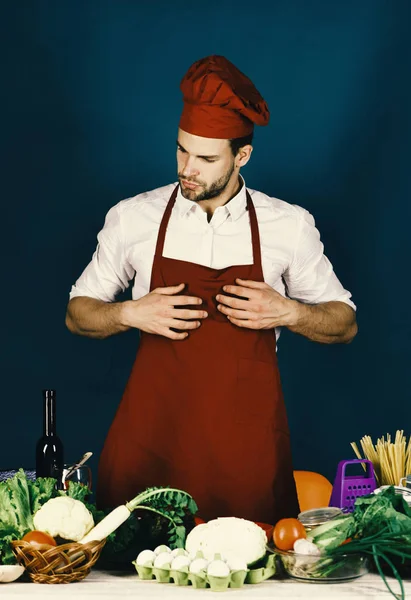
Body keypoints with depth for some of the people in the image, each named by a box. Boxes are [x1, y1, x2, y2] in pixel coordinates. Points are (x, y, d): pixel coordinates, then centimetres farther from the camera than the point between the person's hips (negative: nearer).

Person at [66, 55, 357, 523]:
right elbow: (78, 313, 12)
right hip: (152, 430, 0)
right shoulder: (132, 218, 2)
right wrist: (131, 313, -8)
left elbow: (344, 323, 10)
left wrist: (289, 312, -9)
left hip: (247, 440, 0)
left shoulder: (289, 225, 2)